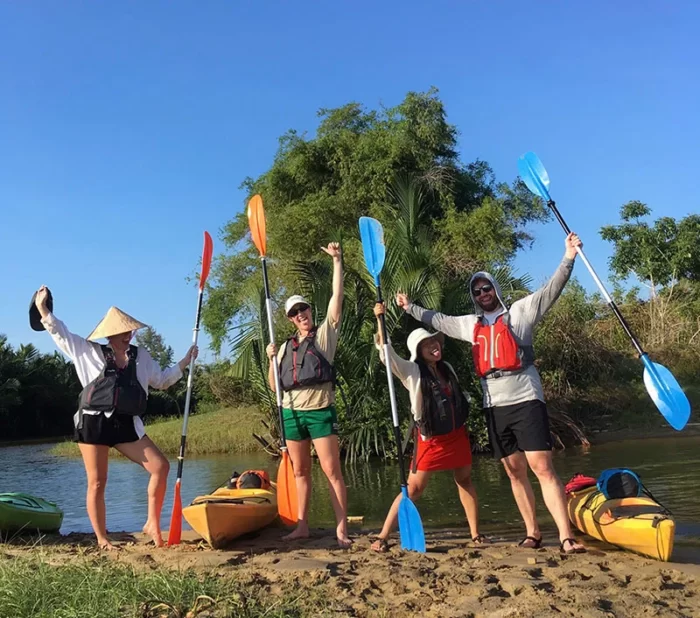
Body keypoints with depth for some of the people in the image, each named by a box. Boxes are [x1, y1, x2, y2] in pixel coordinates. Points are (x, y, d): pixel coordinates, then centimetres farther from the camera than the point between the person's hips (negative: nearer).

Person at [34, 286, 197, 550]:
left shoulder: (141, 356, 14)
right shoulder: (90, 352, 7)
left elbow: (161, 380, 25)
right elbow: (61, 334, 8)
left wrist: (184, 362, 19)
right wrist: (42, 307, 4)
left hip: (127, 425, 3)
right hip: (93, 423, -2)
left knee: (161, 467, -11)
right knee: (97, 483, 1)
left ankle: (152, 524, 1)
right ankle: (102, 540, 13)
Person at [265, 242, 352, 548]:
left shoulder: (325, 333, 3)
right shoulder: (286, 347, 15)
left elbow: (337, 296, -6)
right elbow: (274, 386, 15)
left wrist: (337, 260, -11)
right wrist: (272, 359, -1)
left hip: (320, 411, -5)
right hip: (292, 413, 5)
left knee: (332, 471, -7)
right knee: (300, 472, 11)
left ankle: (342, 529, -5)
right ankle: (302, 526, 19)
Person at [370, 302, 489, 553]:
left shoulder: (447, 368, 6)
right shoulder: (412, 371, -10)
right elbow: (386, 353, -23)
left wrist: (463, 421, 16)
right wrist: (380, 319, -31)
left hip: (457, 435, 5)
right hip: (430, 438, -5)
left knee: (465, 481, 11)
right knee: (413, 488, -6)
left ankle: (476, 533, 24)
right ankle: (382, 537, 0)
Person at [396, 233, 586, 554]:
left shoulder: (519, 312, 3)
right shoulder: (470, 324, 17)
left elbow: (551, 290, -7)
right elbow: (436, 319, 30)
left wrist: (568, 259, -19)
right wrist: (409, 307, 34)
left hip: (526, 401, -5)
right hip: (495, 407, 5)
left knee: (542, 467, -12)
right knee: (515, 471, 8)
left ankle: (566, 537, -13)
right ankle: (532, 532, 17)